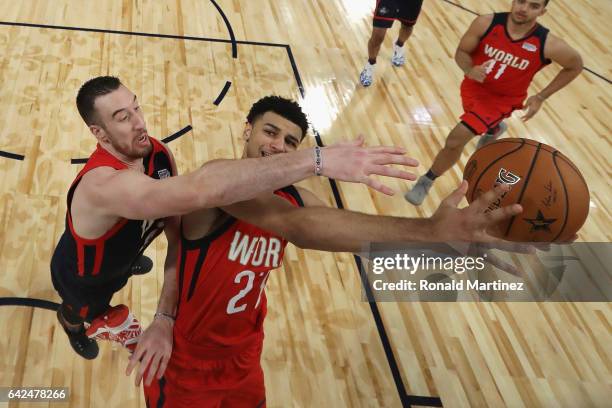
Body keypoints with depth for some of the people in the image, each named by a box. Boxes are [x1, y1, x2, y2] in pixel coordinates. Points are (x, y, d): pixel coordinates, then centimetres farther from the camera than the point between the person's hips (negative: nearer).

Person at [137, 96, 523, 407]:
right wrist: (428, 231, -57)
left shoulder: (295, 198, -7)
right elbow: (293, 223, -46)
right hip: (184, 366, -5)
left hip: (244, 361, 5)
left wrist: (432, 230, -46)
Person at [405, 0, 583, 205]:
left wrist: (541, 97, -8)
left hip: (501, 100, -4)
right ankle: (494, 129, 72)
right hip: (474, 86, 4)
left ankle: (426, 181, 6)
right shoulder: (486, 23, -22)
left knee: (455, 140, -16)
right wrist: (470, 70, -31)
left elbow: (576, 65, -6)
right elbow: (462, 52, -8)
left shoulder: (548, 45, -25)